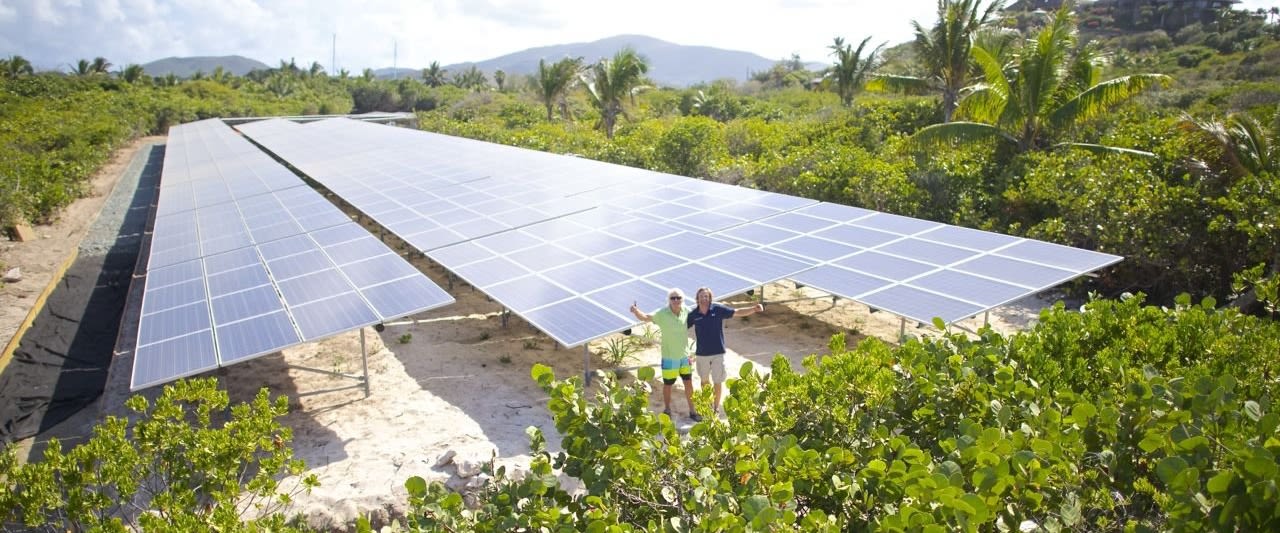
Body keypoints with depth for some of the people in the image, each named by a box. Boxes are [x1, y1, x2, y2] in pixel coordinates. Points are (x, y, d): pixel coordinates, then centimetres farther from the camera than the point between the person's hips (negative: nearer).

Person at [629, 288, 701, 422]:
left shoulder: (687, 311, -8)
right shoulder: (662, 314, -20)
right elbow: (645, 317, -34)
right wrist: (636, 311, -52)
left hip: (684, 355, 3)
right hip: (669, 357, -3)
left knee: (689, 383, 12)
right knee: (667, 385, 11)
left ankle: (692, 411, 28)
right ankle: (667, 411, 31)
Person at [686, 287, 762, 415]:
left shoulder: (718, 309, -10)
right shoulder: (693, 314, -6)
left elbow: (737, 312, -10)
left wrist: (754, 309, -22)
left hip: (718, 352, -2)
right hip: (701, 353, 2)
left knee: (718, 381, 5)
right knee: (704, 380, 18)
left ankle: (716, 407, 21)